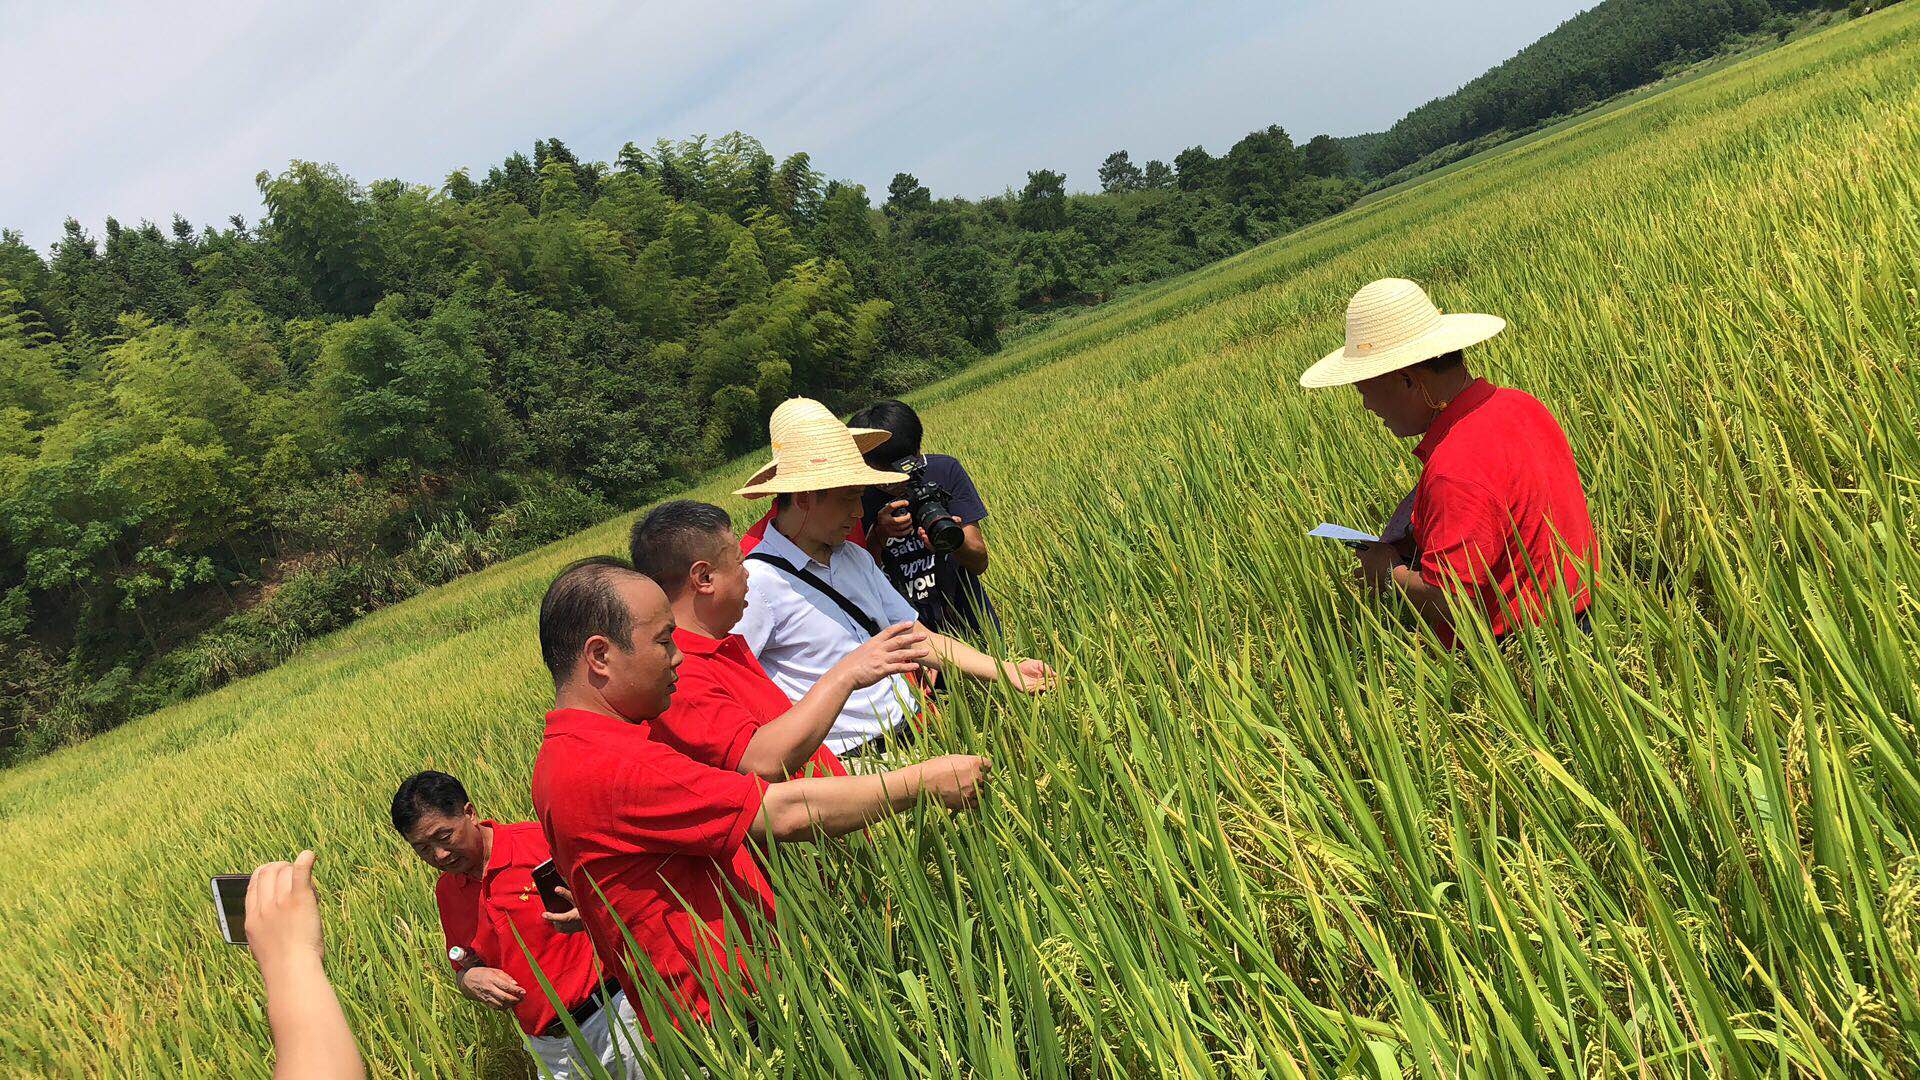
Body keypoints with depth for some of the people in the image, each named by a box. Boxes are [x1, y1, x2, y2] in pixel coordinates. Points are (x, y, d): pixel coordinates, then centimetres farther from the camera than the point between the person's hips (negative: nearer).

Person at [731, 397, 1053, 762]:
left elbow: (921, 638, 17)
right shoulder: (759, 582, -11)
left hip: (915, 730, 8)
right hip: (857, 759, -8)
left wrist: (1006, 670, 7)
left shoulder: (855, 557, 15)